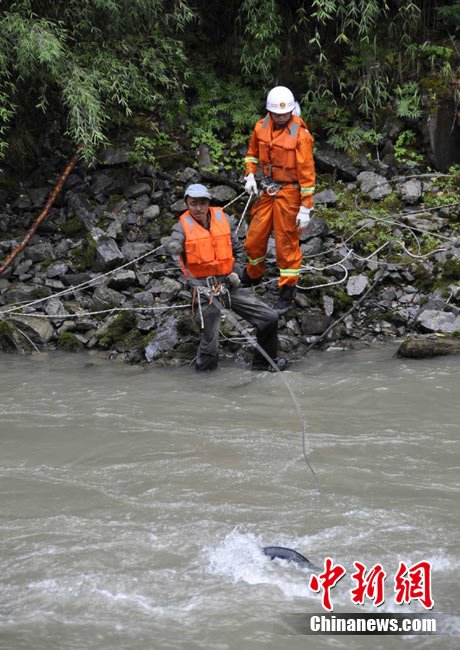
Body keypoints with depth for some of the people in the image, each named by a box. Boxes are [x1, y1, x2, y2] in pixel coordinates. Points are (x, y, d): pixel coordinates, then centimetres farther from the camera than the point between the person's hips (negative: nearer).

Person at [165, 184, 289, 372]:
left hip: (229, 284, 4)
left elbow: (238, 250, 18)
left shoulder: (224, 220, 7)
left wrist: (236, 272, -1)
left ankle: (264, 362, 21)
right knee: (209, 345, -9)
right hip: (204, 290, -4)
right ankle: (203, 368, 21)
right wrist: (174, 247, -51)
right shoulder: (183, 226, -4)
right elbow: (172, 243, -27)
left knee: (269, 318, 0)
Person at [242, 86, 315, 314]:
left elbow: (307, 173, -17)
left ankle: (287, 293, 15)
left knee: (287, 243, 3)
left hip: (289, 193, -6)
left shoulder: (300, 134, -19)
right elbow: (253, 152, 17)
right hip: (267, 190, 6)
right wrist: (250, 175, -1)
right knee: (254, 237, 14)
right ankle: (252, 276, 39)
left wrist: (305, 208, -17)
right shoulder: (261, 126, -2)